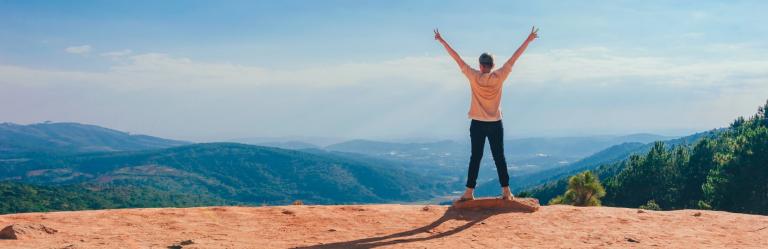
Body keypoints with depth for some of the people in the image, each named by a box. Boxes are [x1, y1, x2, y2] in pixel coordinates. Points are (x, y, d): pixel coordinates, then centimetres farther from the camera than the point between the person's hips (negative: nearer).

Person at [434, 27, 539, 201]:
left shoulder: (474, 77, -8)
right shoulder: (498, 77, -6)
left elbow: (456, 58, -4)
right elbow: (514, 58, -1)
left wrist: (441, 40, 1)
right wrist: (528, 40, 5)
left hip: (477, 124, 0)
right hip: (495, 124, 1)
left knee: (475, 158, 3)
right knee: (499, 158, 5)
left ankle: (469, 192, 2)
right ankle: (506, 191, 5)